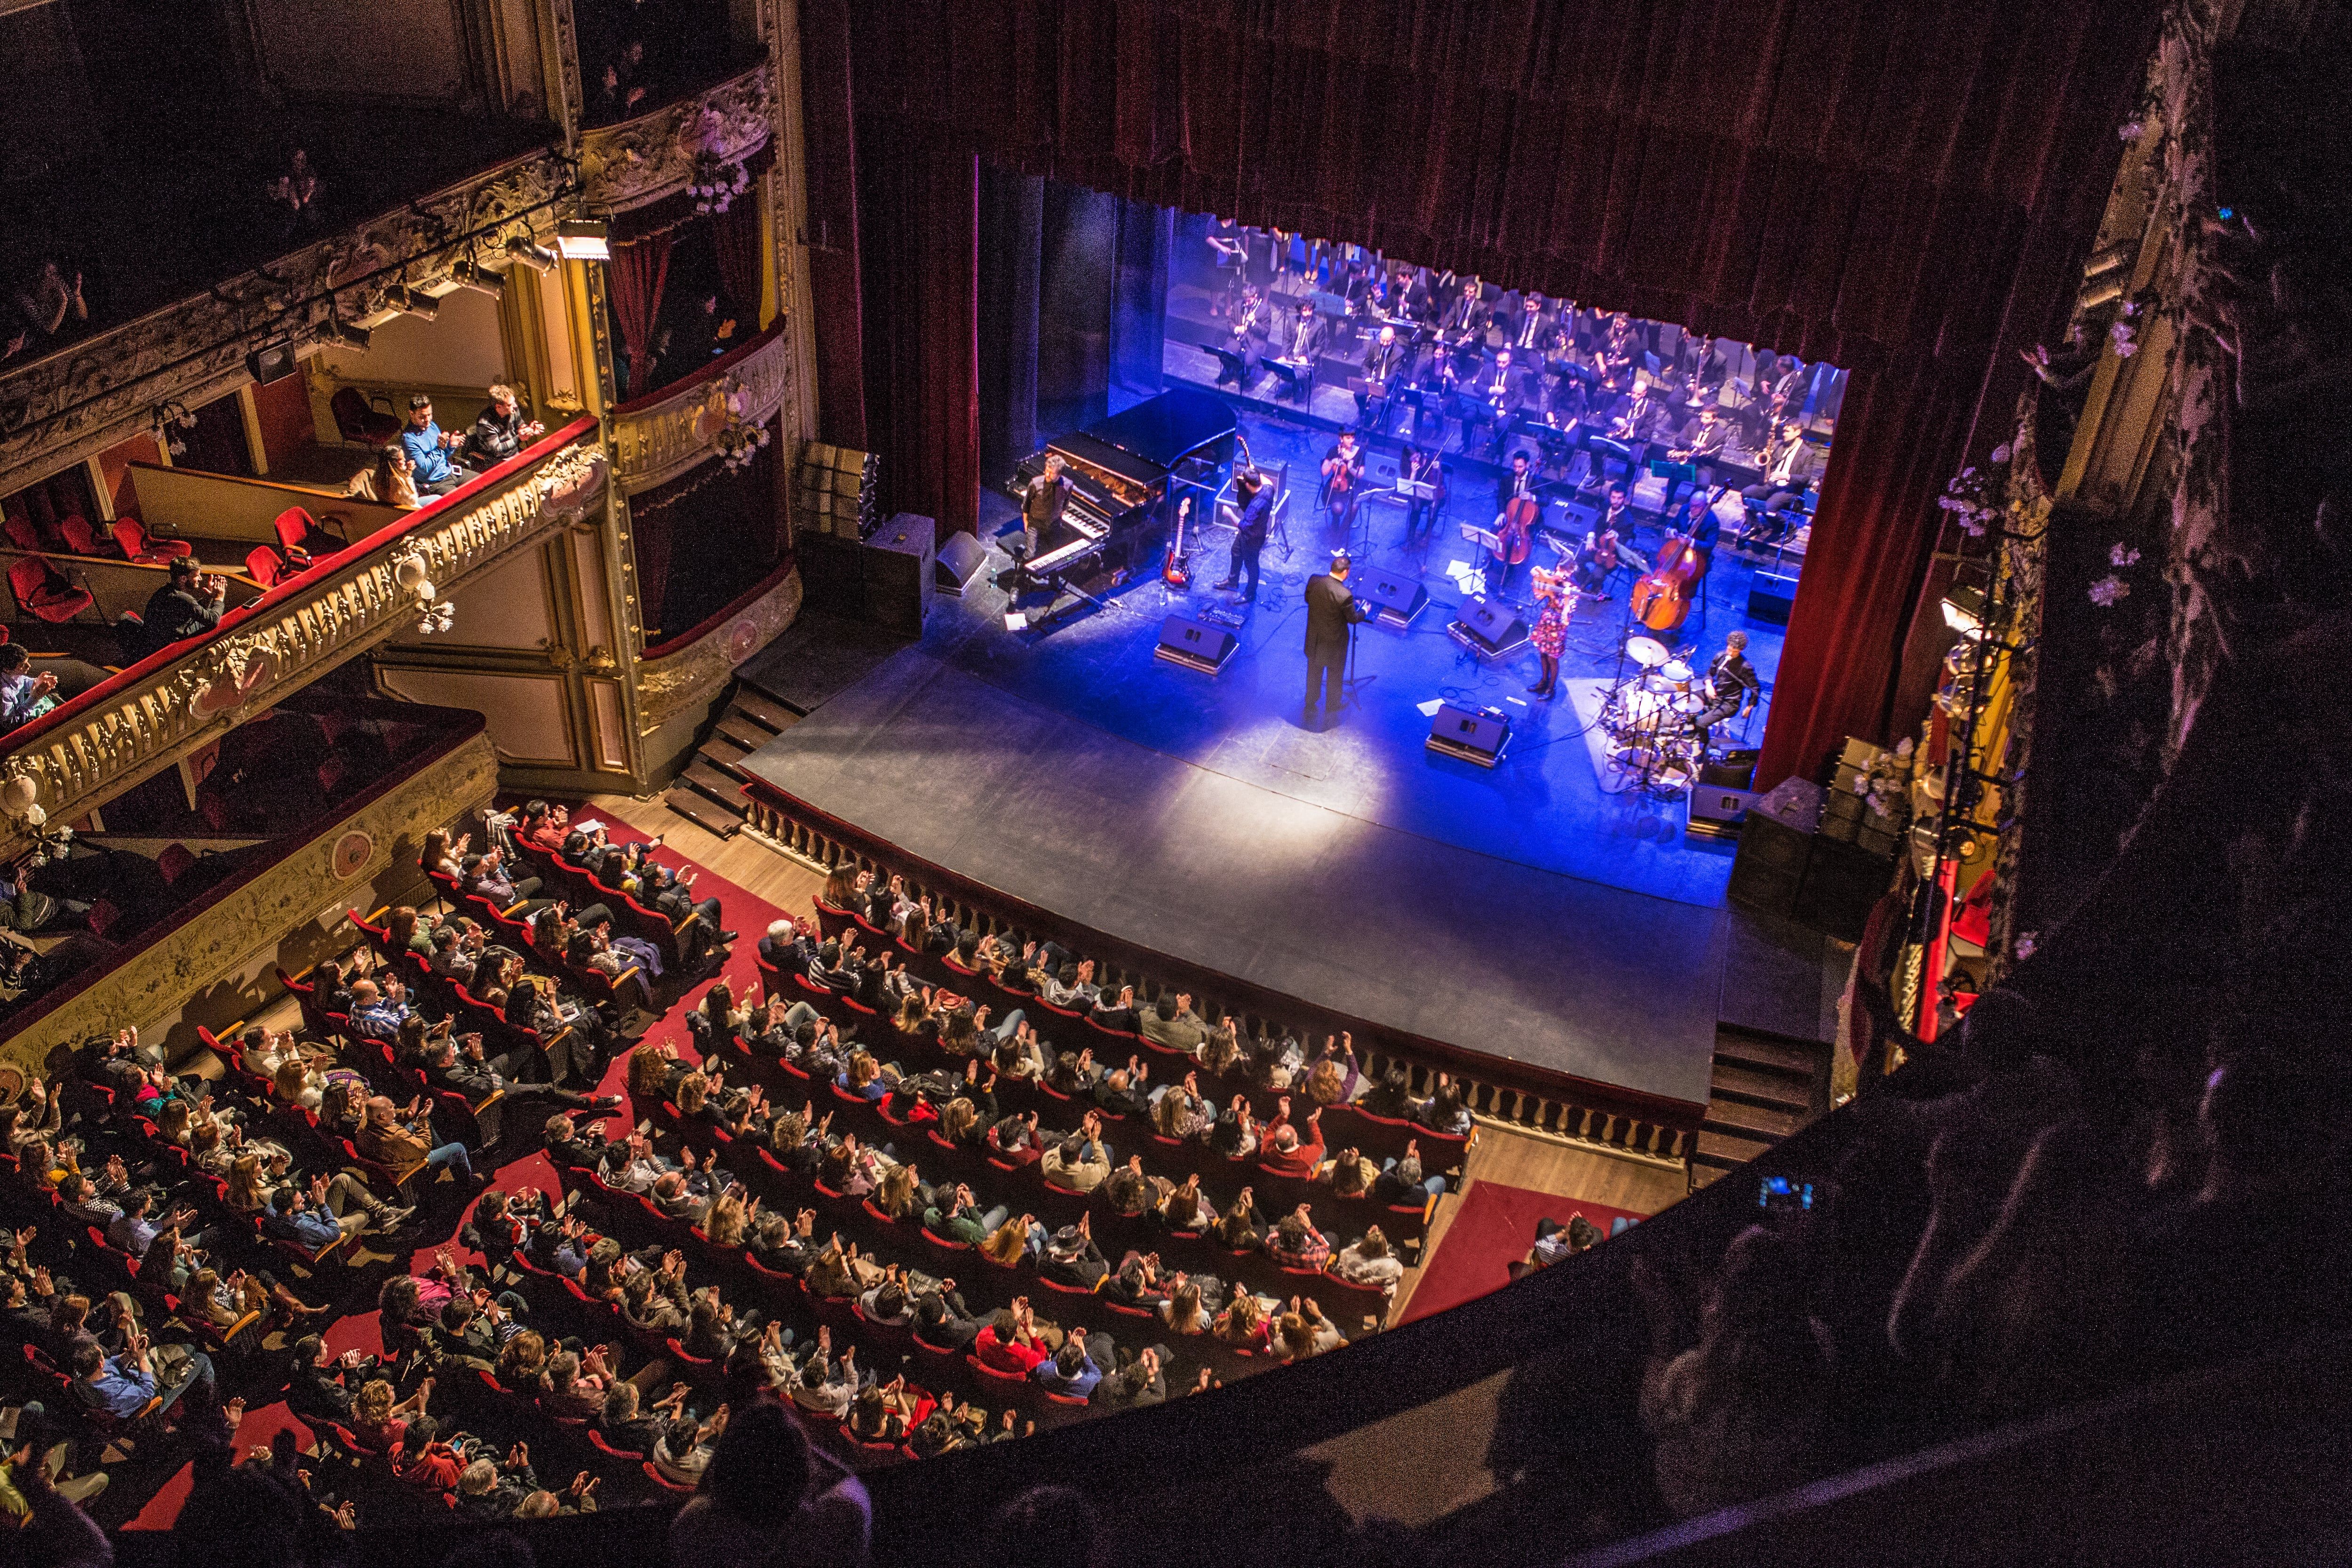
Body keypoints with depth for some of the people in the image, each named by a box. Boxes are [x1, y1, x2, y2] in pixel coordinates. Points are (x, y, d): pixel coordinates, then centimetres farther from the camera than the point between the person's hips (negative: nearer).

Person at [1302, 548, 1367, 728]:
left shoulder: (1314, 580, -18)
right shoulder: (1344, 595, -33)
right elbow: (1353, 619, -17)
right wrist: (1364, 610, 4)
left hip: (1314, 639, 5)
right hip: (1334, 643, -4)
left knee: (1314, 673, 26)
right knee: (1334, 677, 20)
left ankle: (1310, 705, 46)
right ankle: (1332, 710, 40)